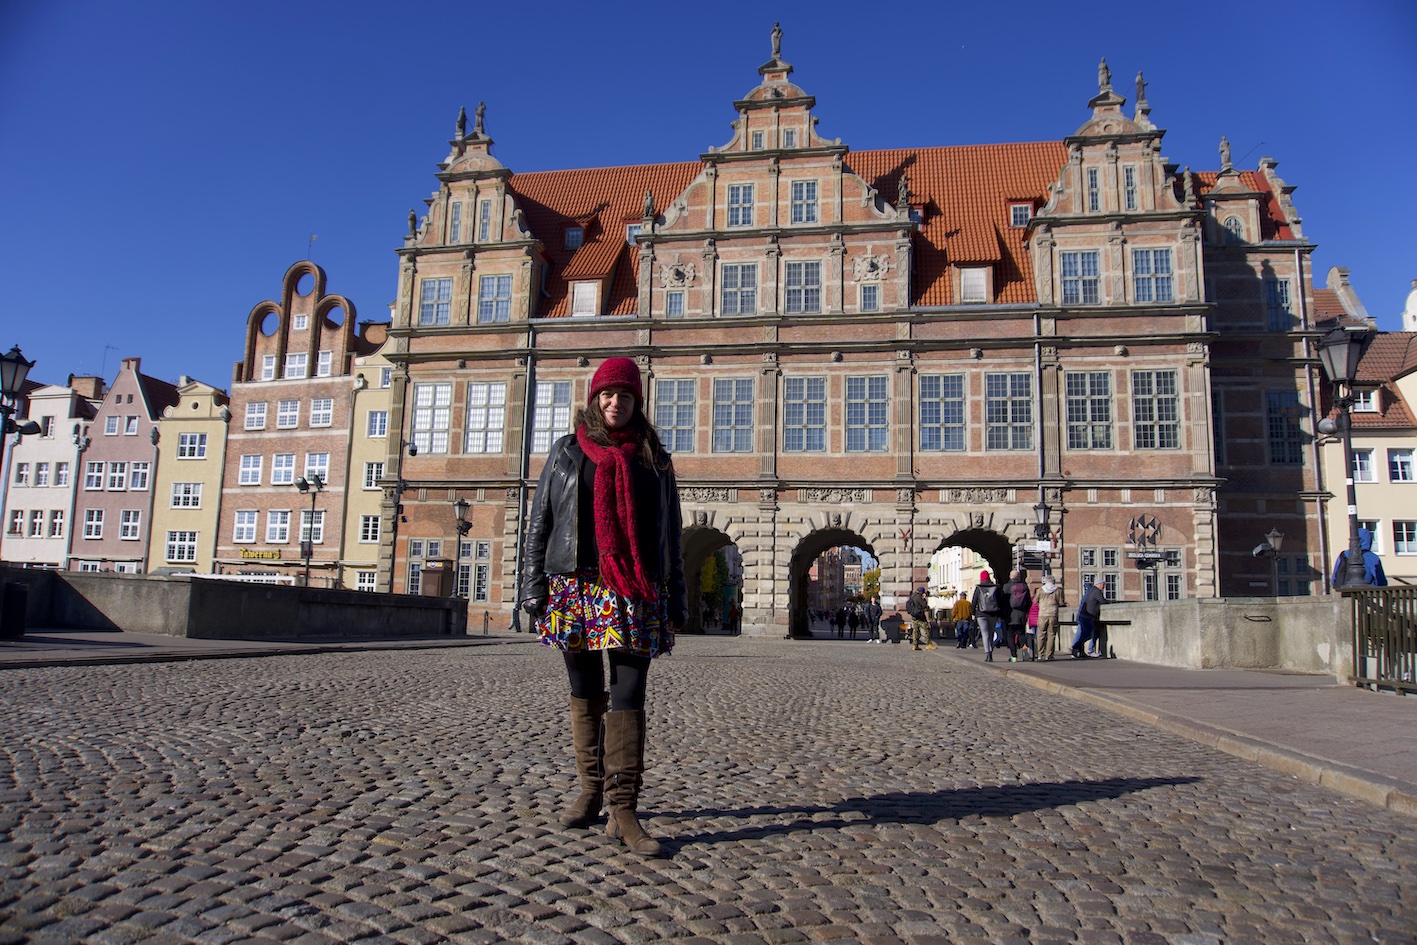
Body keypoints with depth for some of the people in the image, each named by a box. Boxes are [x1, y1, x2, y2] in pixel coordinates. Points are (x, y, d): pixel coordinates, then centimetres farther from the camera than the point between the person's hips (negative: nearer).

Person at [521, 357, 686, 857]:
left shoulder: (654, 459, 12)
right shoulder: (565, 452, 11)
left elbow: (670, 533, 13)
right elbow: (540, 520, 9)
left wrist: (676, 595, 8)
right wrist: (534, 584, 1)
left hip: (636, 595, -1)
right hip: (577, 586, 1)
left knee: (628, 698, -6)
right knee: (585, 695, 9)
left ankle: (623, 810, -5)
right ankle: (592, 793, 22)